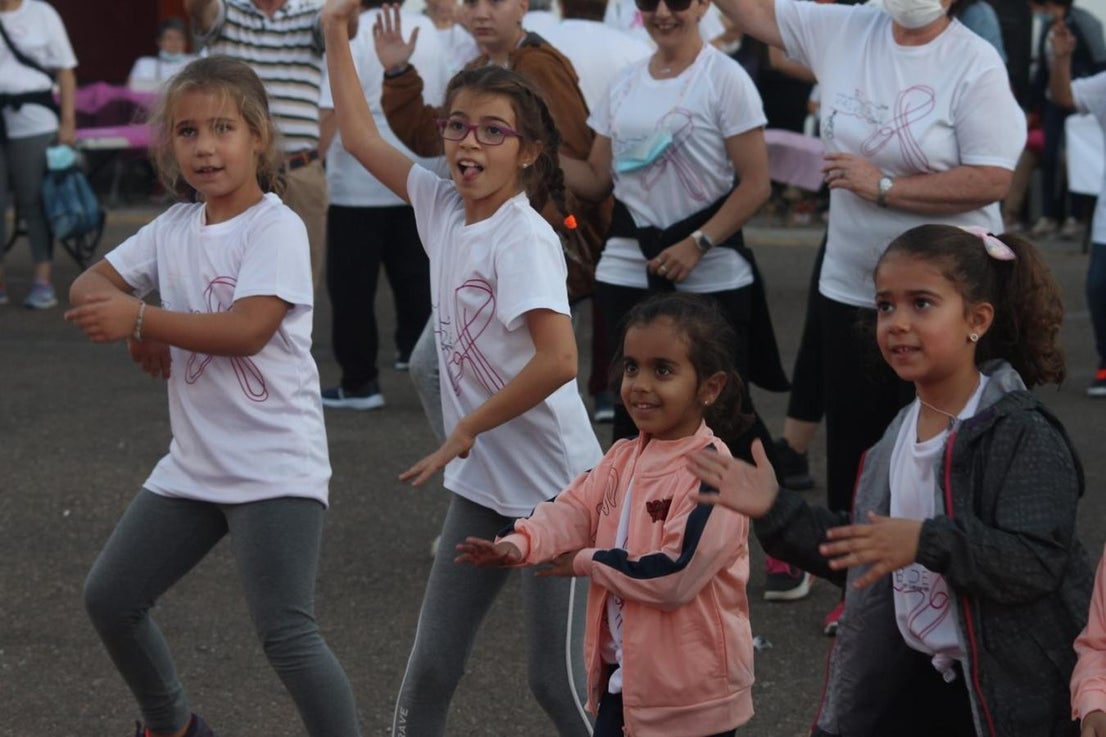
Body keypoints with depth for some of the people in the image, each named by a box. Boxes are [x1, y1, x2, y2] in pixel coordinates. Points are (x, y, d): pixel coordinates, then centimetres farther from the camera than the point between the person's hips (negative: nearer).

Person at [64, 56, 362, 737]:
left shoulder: (277, 228, -12)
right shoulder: (175, 229, 9)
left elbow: (248, 329, -24)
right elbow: (89, 286, 11)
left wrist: (141, 315, -25)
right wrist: (135, 330, -9)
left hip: (275, 467, -8)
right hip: (194, 464, 8)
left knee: (287, 635, -16)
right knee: (110, 598, 14)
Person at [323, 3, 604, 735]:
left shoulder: (524, 239, -19)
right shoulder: (444, 207, 3)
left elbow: (558, 361, -30)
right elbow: (362, 139, 14)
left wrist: (465, 432, -20)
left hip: (551, 485, -7)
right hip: (481, 483, 7)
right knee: (431, 669, 9)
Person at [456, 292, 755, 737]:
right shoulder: (624, 458, 7)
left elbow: (674, 574, -27)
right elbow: (574, 510, -3)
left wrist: (586, 562, -15)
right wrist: (520, 544, -24)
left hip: (692, 694, -8)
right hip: (623, 674, 8)